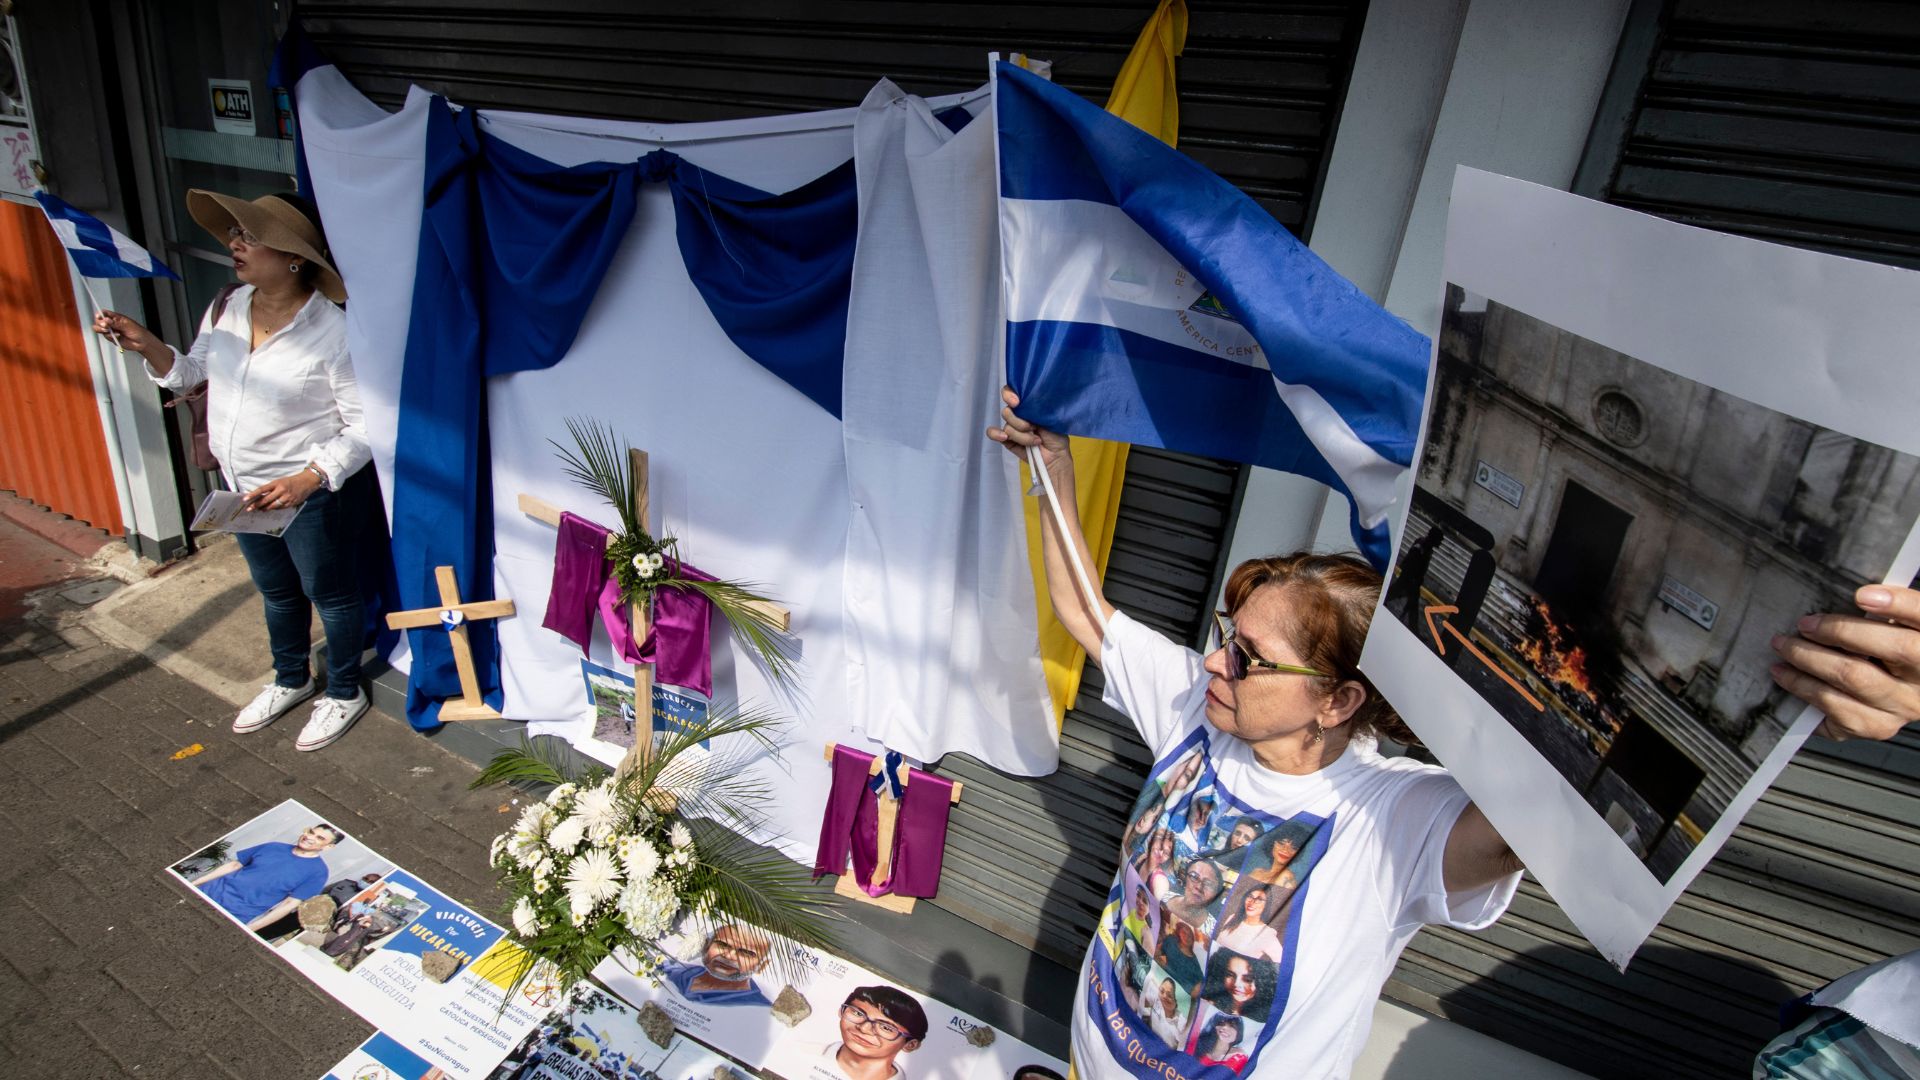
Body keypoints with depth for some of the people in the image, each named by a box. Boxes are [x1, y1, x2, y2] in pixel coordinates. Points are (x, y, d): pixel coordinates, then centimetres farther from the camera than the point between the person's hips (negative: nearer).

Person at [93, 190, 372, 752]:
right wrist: (145, 344, -5)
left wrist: (308, 480, -30)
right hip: (243, 486, 8)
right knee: (276, 590, 24)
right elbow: (190, 374, 15)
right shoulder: (227, 309, -1)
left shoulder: (332, 332, -23)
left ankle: (344, 693, 32)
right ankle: (290, 681, 46)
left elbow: (365, 426, -22)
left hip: (314, 491, -7)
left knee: (329, 593, 11)